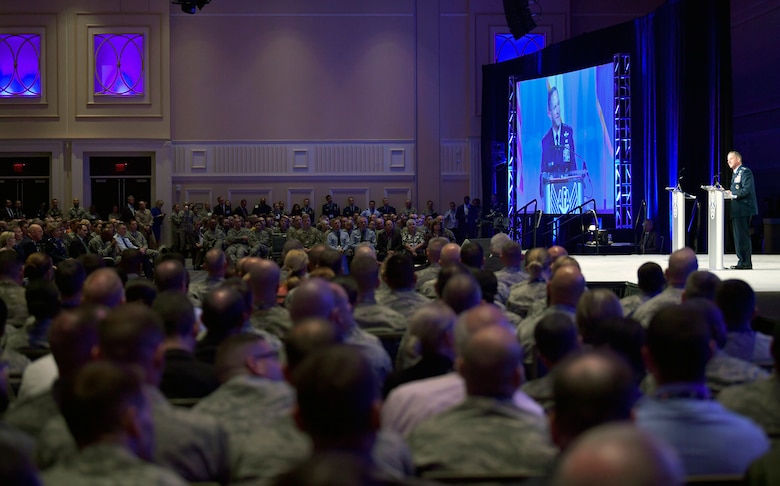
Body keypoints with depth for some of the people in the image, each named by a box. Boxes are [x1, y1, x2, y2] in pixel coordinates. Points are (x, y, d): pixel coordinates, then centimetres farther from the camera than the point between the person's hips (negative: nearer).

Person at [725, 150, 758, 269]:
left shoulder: (745, 172, -9)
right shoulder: (736, 173, 21)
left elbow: (747, 190, -20)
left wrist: (732, 194, -18)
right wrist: (729, 192, 6)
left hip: (743, 209, -10)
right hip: (737, 210, 10)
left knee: (743, 236, -10)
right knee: (739, 236, 11)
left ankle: (745, 263, -8)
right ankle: (742, 261, 15)